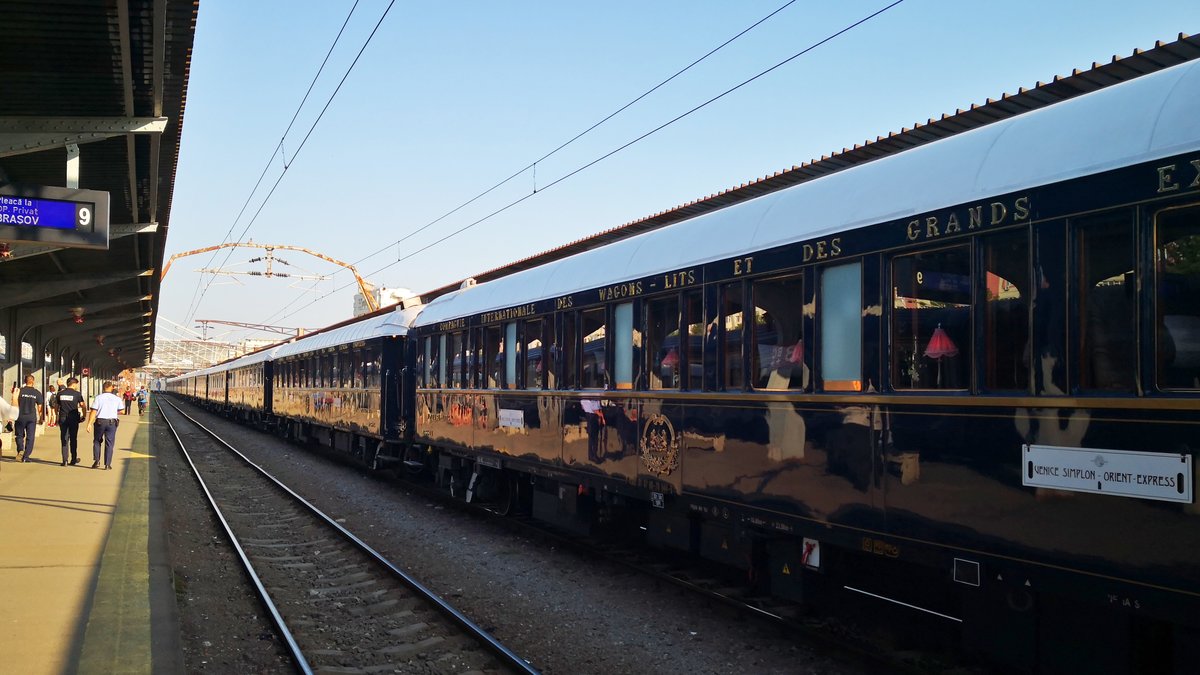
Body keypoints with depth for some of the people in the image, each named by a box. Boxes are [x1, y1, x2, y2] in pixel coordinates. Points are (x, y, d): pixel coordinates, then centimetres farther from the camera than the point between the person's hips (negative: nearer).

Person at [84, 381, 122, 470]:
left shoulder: (98, 398, -3)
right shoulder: (117, 399, 2)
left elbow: (93, 411, -8)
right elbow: (120, 411, 11)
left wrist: (89, 423, -7)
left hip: (100, 422, -1)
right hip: (112, 422, 1)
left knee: (97, 441, 17)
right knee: (109, 443, 5)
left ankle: (96, 460, 8)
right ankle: (107, 464, 3)